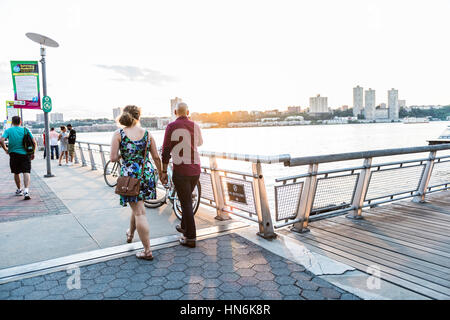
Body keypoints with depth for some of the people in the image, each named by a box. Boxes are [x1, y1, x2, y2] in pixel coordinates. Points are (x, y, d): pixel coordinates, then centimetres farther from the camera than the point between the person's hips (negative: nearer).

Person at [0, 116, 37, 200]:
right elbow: (34, 142, 0)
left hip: (14, 154, 1)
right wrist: (33, 153, 10)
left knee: (16, 173, 17)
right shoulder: (25, 130, 6)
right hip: (26, 154, 0)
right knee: (26, 172, -7)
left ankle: (19, 190, 30)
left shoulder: (8, 130, 3)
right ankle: (26, 190, -24)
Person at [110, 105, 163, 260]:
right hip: (147, 174, 3)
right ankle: (130, 233, 49)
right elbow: (156, 157, 2)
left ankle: (147, 251, 3)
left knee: (139, 212, 1)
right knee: (138, 205, 25)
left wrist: (123, 155, 11)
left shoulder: (118, 134, -6)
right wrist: (160, 173, 15)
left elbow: (113, 158, -10)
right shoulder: (147, 133, 1)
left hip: (129, 174, -3)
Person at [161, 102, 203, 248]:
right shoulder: (195, 126, 4)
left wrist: (164, 172, -3)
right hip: (195, 169, 5)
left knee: (186, 203, 1)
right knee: (187, 199, 22)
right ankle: (184, 227, 39)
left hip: (180, 170, -5)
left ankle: (190, 238, 5)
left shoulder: (171, 127, -8)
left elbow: (166, 151, -9)